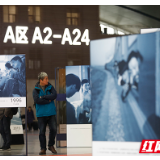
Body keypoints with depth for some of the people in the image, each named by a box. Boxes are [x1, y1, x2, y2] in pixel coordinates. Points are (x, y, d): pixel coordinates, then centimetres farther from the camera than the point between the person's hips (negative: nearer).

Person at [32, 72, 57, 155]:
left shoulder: (50, 87, 7)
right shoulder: (36, 90, -1)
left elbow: (54, 95, -10)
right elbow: (36, 100, -15)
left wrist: (43, 97, -14)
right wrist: (48, 100, -11)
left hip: (51, 113, 2)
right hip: (41, 114, -2)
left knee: (53, 129, -6)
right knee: (42, 132, 0)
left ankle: (51, 145, 13)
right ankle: (43, 148, 11)